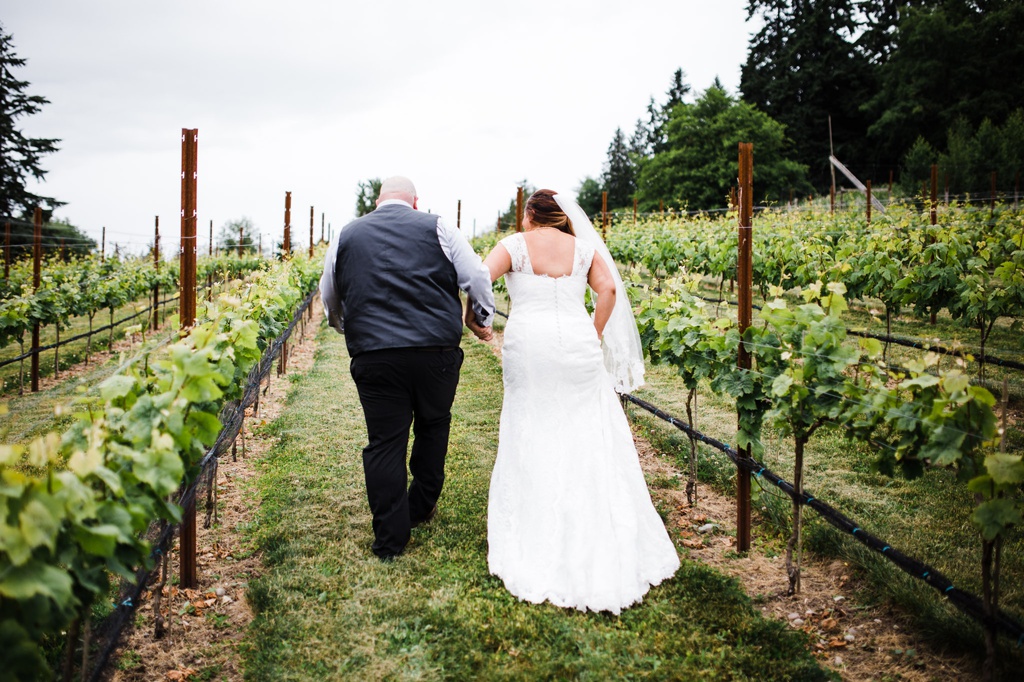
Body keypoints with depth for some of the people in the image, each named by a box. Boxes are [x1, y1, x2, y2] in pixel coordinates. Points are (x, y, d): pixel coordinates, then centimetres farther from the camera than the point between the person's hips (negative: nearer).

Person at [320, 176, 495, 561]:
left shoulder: (345, 236, 12)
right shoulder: (436, 229, 6)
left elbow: (329, 300, 22)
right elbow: (477, 277, 3)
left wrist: (348, 329, 41)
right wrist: (482, 319, 20)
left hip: (374, 356, 0)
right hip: (436, 351, 0)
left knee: (384, 443, 5)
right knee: (432, 426, 21)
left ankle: (390, 540, 9)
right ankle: (421, 507, 36)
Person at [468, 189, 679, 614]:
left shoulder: (515, 244, 5)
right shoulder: (583, 246, 12)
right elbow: (609, 289, -1)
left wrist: (470, 317, 7)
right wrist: (594, 337, 5)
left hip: (529, 344, -1)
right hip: (576, 344, 2)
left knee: (532, 442, 8)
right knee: (590, 441, 8)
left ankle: (536, 543, 15)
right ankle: (604, 544, 13)